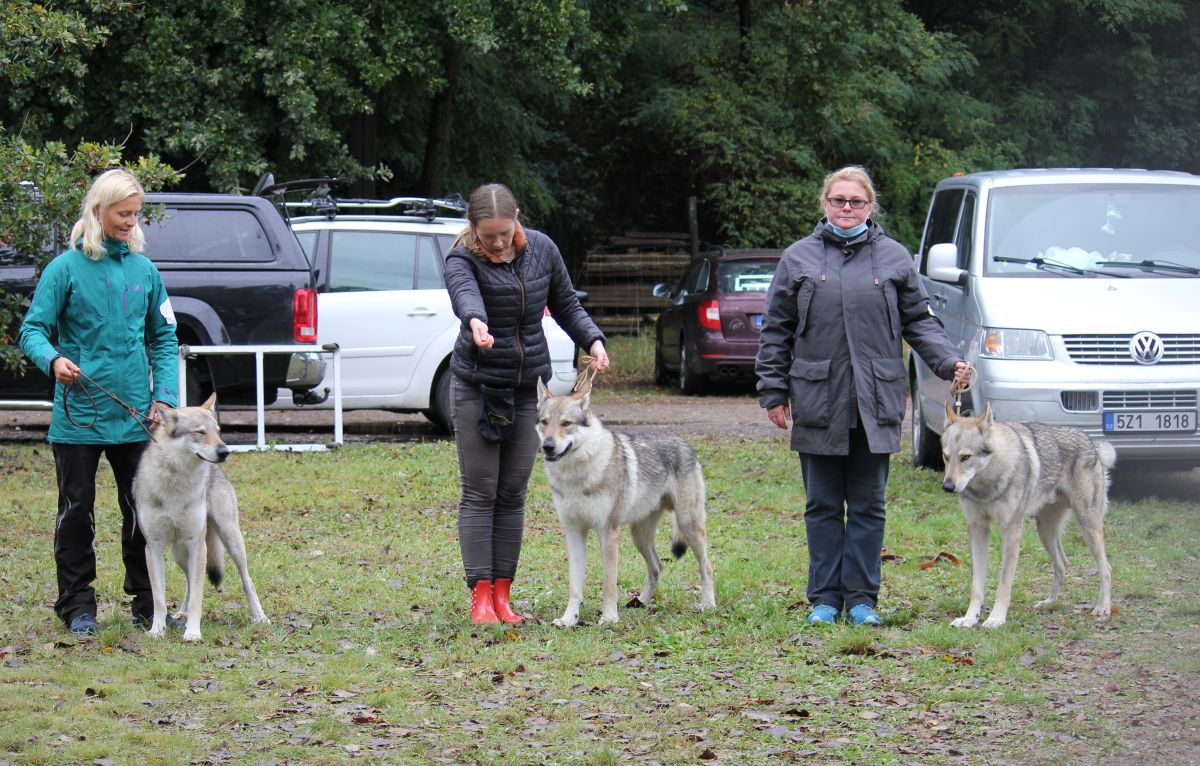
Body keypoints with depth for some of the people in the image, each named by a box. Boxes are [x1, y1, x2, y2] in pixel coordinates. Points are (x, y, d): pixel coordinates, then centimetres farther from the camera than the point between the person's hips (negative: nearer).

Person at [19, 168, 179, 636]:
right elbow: (33, 329, -5)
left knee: (143, 509, 7)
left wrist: (165, 395, 0)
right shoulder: (67, 268, -5)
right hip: (78, 416, -3)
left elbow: (164, 338, 12)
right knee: (76, 511, 5)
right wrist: (52, 359, -26)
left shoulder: (143, 270, 6)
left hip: (134, 417, 3)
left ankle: (146, 601, 18)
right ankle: (77, 605, 14)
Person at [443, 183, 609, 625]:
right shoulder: (463, 260, -14)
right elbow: (464, 294, -37)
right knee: (479, 493, -4)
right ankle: (480, 593, -3)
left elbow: (566, 305, 12)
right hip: (476, 387, -4)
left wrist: (593, 340, -7)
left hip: (529, 389, 4)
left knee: (513, 494, 5)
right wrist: (476, 322, -61)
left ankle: (502, 592, 9)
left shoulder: (541, 249, 0)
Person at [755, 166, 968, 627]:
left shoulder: (894, 258, 8)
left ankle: (861, 597, 11)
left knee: (868, 506, 4)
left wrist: (948, 362, -5)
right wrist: (773, 390, 5)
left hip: (875, 405, 0)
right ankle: (824, 597, 12)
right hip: (817, 403, 0)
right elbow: (776, 331, 9)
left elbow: (920, 322, 10)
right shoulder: (799, 259, 7)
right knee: (823, 506, 5)